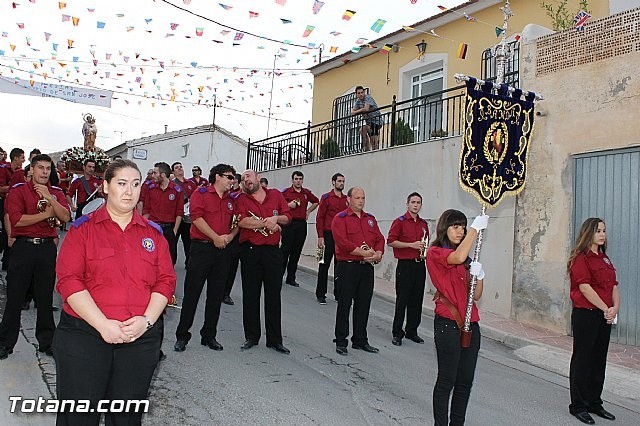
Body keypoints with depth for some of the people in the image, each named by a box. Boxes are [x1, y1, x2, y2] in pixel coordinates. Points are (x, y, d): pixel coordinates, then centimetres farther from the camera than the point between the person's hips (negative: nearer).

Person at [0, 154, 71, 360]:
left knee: (46, 297, 10)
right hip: (23, 246, -2)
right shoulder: (18, 191, 1)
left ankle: (46, 341, 21)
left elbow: (65, 217, -6)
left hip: (47, 247, 3)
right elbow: (17, 220, -12)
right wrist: (46, 214, -7)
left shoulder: (56, 192, 10)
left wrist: (49, 197, -15)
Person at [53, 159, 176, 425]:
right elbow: (69, 281, -9)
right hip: (84, 335, -2)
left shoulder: (153, 233, 8)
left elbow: (166, 281, 3)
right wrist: (103, 324, -18)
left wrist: (147, 319, -12)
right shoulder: (83, 228, 0)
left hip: (141, 337, 2)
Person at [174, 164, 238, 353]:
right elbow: (197, 217, -12)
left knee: (216, 294, 9)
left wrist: (230, 236, -3)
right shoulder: (201, 193, 0)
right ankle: (182, 335, 11)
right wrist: (215, 237, -15)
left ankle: (209, 335, 20)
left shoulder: (231, 200, 16)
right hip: (202, 248, -5)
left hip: (223, 251, 5)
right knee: (192, 293, 0)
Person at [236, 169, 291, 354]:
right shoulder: (241, 199, 3)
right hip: (250, 251, -1)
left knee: (273, 295, 6)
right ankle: (251, 337, 22)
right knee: (250, 295, 7)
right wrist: (267, 223, -13)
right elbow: (241, 221, -13)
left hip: (273, 251, 1)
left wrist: (276, 218, -10)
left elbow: (287, 217, 10)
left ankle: (274, 339, 16)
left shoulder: (276, 195, 10)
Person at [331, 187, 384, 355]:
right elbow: (343, 242, -16)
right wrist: (364, 253, -17)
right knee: (344, 304, 2)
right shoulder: (340, 218, -4)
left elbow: (380, 239, 12)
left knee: (363, 305, 11)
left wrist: (378, 254, -8)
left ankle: (360, 340, 23)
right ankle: (341, 341, 13)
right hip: (347, 267, -6)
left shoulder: (370, 219, 16)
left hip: (367, 267, 6)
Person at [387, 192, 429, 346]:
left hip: (420, 264, 6)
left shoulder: (424, 224, 14)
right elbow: (391, 241, -12)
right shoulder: (400, 221, -4)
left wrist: (424, 248, 4)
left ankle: (412, 331, 21)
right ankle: (397, 333, 7)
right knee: (402, 300, -3)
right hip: (405, 264, -6)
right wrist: (412, 245, -16)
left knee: (417, 300, 9)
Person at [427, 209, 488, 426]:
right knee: (447, 380, 0)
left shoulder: (467, 258, 16)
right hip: (448, 325, -7)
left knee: (465, 381, 12)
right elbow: (458, 257, -29)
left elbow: (476, 296, 13)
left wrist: (479, 275, -7)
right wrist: (476, 227, -20)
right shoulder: (435, 253, -6)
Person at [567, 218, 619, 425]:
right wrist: (605, 309, -15)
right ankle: (578, 406, 12)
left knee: (599, 360, 15)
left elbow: (614, 287, 12)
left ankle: (594, 403, 28)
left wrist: (615, 308, -4)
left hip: (604, 317, 8)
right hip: (585, 315, -8)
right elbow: (585, 287, -18)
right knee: (582, 360, 1)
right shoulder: (580, 258, -10)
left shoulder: (604, 259, 15)